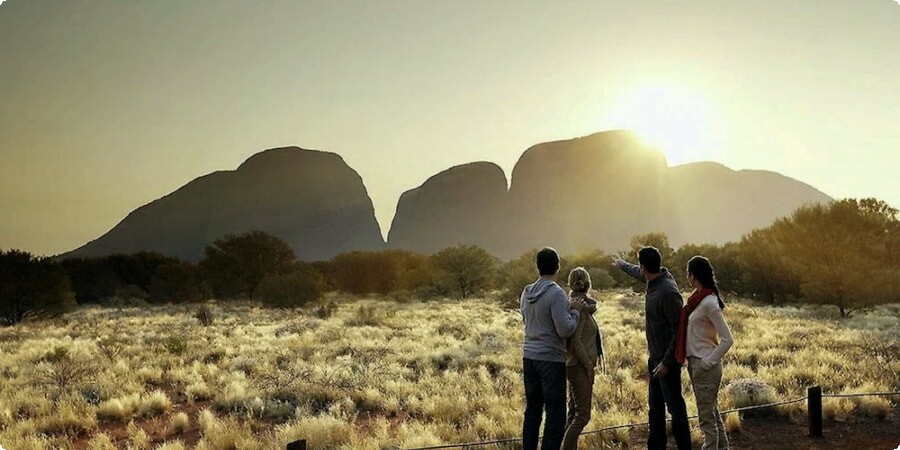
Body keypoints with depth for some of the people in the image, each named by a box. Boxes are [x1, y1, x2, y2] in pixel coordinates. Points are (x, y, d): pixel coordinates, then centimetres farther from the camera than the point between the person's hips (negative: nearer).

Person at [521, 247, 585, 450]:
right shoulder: (556, 293, -15)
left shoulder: (526, 293, 8)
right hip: (551, 359, -7)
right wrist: (575, 312, -2)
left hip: (529, 356, 7)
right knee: (555, 413, -2)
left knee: (532, 410, 14)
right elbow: (565, 330, -19)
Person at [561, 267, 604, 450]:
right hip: (580, 366, -9)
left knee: (574, 412, 13)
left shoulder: (577, 304, 10)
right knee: (582, 415, -7)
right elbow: (575, 340, -21)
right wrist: (588, 365, -15)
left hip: (576, 366, 9)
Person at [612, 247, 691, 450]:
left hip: (667, 359, -10)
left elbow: (679, 330, -23)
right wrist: (623, 265, 46)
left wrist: (667, 362, -23)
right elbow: (639, 273, 28)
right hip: (655, 357, 10)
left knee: (675, 406, -4)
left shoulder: (668, 293, -24)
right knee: (655, 406, 16)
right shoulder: (654, 279, 2)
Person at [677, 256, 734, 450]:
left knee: (707, 417, -1)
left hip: (704, 366, -9)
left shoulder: (709, 303, -19)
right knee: (712, 412, 19)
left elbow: (727, 339, -20)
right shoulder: (697, 298, 7)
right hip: (695, 362, 9)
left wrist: (708, 362, -17)